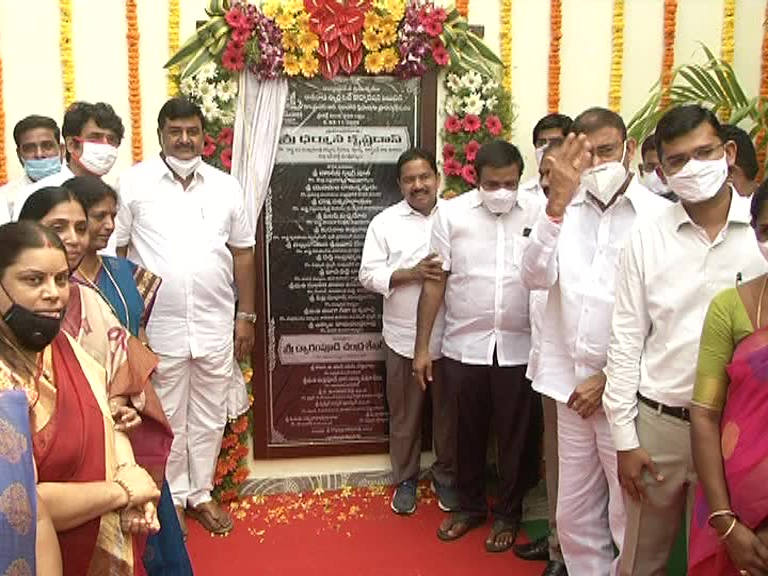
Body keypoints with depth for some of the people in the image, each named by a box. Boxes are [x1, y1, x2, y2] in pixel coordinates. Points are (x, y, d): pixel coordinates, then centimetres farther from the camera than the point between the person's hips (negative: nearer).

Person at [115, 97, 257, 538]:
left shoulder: (226, 186, 5)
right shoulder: (134, 183, -3)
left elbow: (243, 253, 8)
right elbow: (116, 251, -2)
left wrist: (246, 316, 6)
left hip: (215, 326, 2)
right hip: (158, 327, -2)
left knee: (209, 418, 14)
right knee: (167, 420, 12)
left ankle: (201, 493, 33)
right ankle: (173, 498, 30)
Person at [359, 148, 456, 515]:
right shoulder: (385, 222, 2)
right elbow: (369, 275, -4)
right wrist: (411, 273, -17)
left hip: (449, 335, 0)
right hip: (404, 337, 0)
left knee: (448, 410, 13)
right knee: (404, 413, 12)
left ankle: (445, 475, 33)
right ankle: (405, 479, 30)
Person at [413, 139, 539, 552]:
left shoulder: (537, 216, -3)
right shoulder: (452, 213, -3)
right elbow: (435, 282, -1)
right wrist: (422, 347, -1)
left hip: (518, 348, 0)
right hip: (463, 346, 1)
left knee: (513, 436, 13)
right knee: (468, 432, 16)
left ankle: (508, 513, 33)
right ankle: (470, 505, 37)